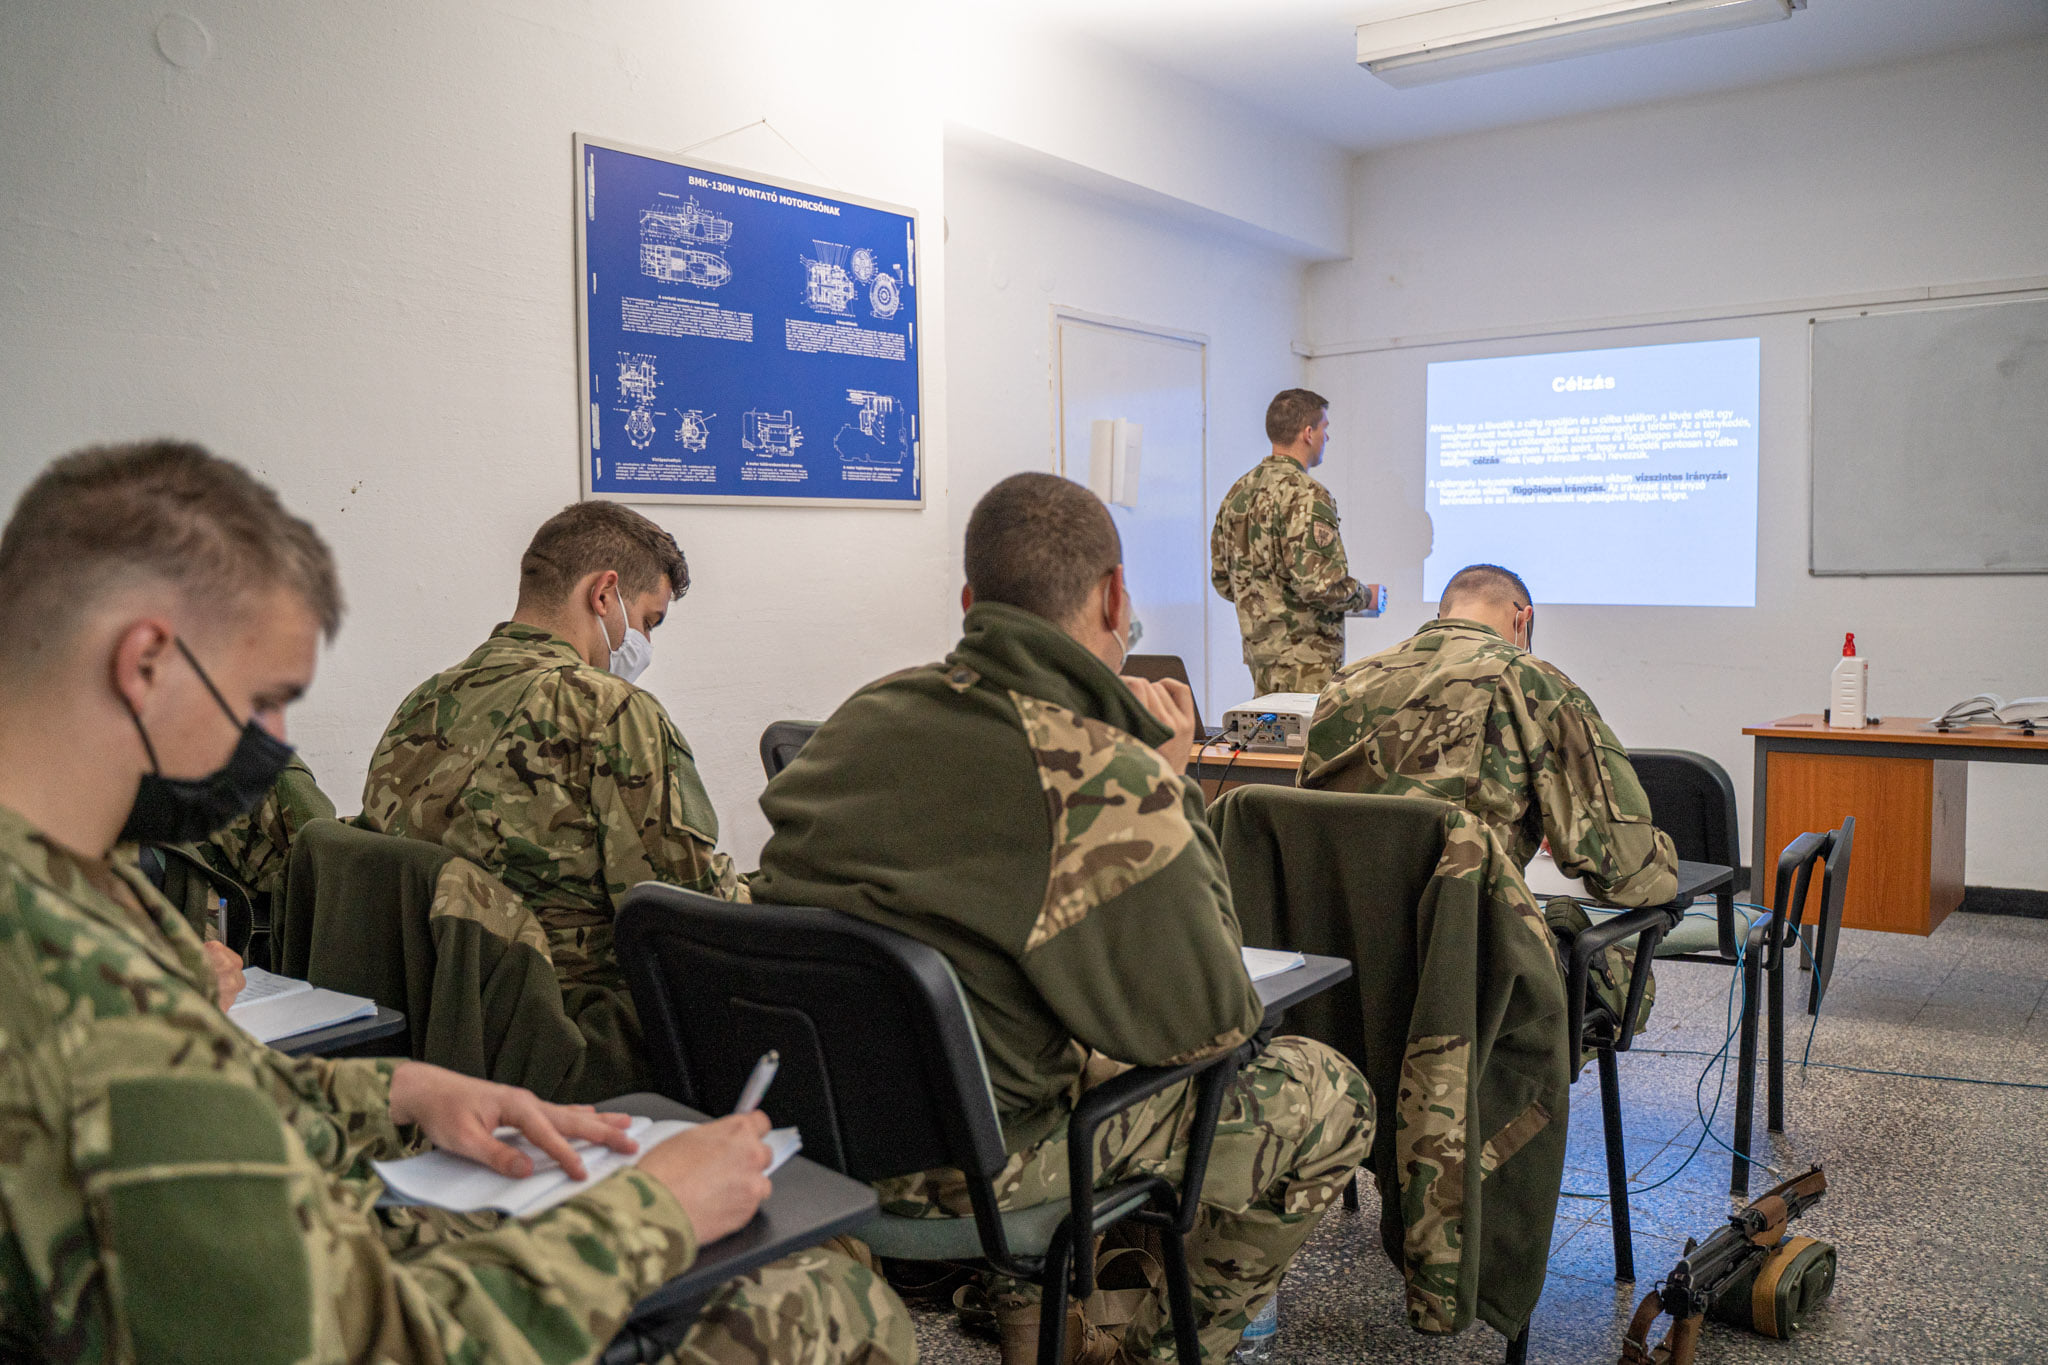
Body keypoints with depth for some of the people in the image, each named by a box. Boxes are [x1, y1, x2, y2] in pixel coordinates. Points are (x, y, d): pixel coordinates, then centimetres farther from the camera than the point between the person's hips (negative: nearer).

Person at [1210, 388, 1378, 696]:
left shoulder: (1238, 492, 10)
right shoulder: (1305, 495, -16)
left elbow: (1222, 579, 14)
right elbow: (1319, 584, -22)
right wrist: (1366, 596, -4)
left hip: (1257, 648, 9)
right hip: (1304, 660, -9)